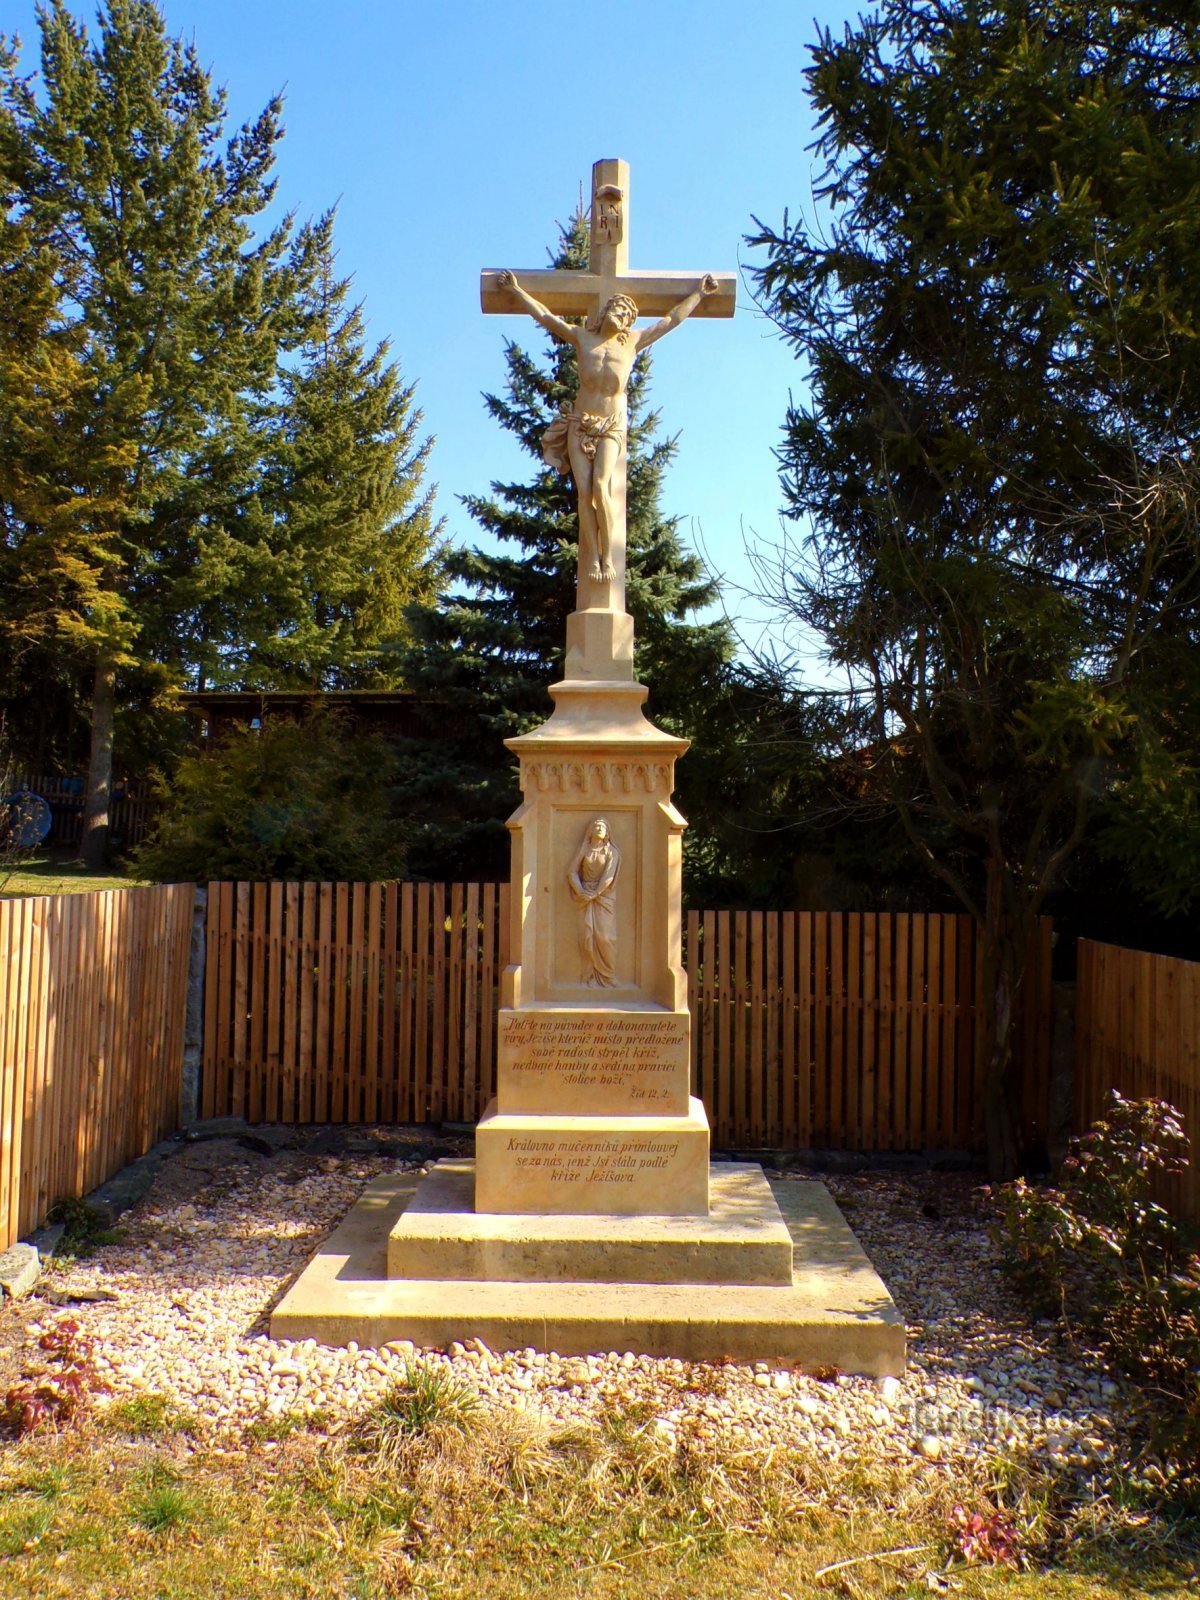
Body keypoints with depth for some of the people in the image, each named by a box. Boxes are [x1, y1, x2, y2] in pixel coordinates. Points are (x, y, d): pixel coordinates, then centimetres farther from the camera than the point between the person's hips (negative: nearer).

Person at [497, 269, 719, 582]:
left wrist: (699, 294, 24)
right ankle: (593, 558, -12)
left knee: (601, 486, -21)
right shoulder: (582, 338, 10)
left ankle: (608, 557, -15)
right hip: (580, 424, 1)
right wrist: (516, 290, 18)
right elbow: (544, 316, 16)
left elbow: (671, 319, 18)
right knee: (584, 490, -13)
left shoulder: (632, 342, 10)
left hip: (612, 427, -1)